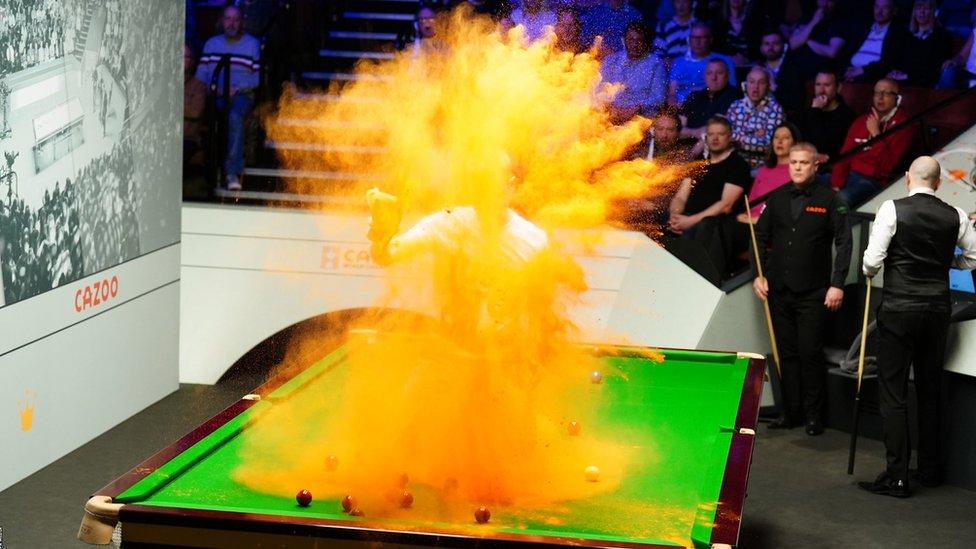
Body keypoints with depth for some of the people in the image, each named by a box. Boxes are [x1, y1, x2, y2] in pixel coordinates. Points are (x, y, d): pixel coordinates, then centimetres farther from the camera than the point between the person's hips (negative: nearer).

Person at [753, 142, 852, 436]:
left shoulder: (830, 200, -4)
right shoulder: (777, 199, 8)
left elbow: (844, 243, -5)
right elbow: (761, 237, 15)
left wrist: (837, 284, -11)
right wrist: (759, 274, 5)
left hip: (813, 293, -4)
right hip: (779, 290, 4)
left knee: (810, 353, -2)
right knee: (786, 353, 9)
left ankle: (813, 415, 8)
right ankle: (790, 412, 17)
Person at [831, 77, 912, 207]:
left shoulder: (901, 125, 1)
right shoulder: (861, 120, 17)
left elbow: (888, 165, -9)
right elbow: (844, 155, 10)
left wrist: (876, 133, -13)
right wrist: (836, 185, -5)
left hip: (873, 181, -5)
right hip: (848, 175, 5)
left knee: (843, 198, -37)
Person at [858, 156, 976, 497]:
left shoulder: (892, 210, -9)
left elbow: (872, 260, -11)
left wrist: (868, 272, 10)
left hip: (899, 309, -4)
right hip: (937, 310, 4)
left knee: (893, 392, -1)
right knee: (931, 391, 16)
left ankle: (896, 476, -4)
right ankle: (930, 469, 25)